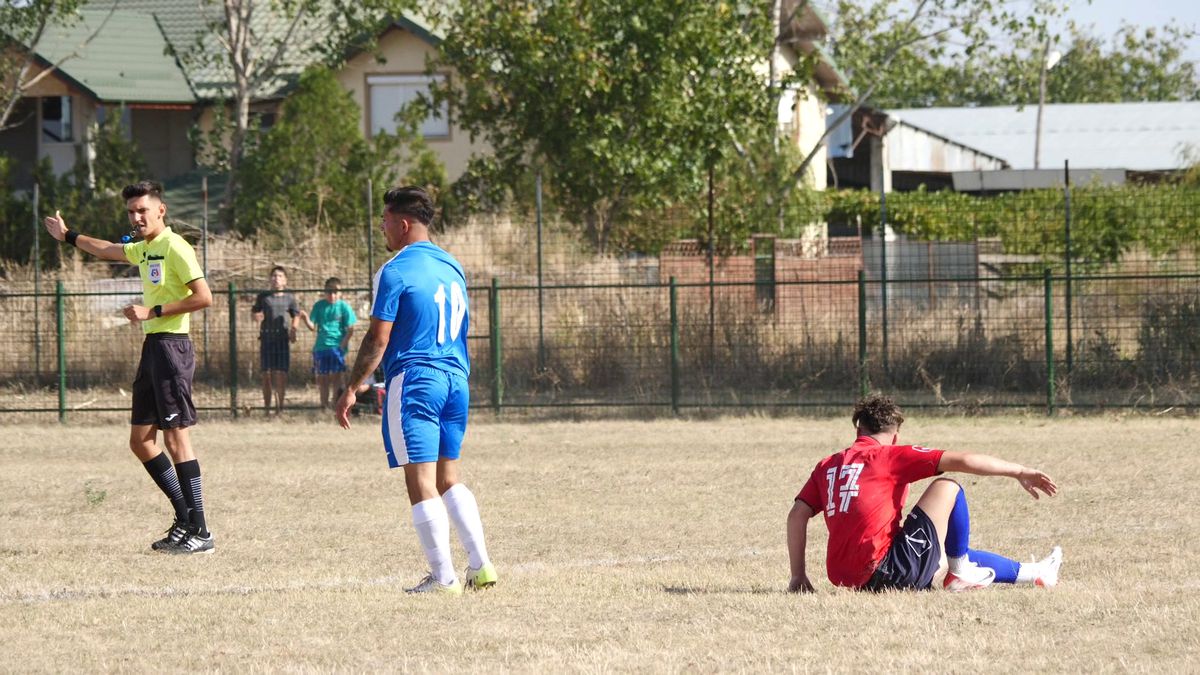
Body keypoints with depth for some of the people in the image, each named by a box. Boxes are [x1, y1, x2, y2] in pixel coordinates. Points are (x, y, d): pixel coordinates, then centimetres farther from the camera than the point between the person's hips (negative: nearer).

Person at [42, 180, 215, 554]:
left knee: (176, 437, -11)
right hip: (152, 348, 10)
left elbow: (204, 297, -20)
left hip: (171, 346, -10)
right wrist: (68, 236, 50)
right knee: (141, 441, 10)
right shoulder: (144, 249, 16)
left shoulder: (174, 247, -11)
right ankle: (186, 518, 16)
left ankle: (199, 531, -11)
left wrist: (153, 312, -17)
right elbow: (106, 250, 37)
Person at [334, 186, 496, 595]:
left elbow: (378, 339, -11)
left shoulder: (395, 272, -9)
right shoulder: (452, 268, 15)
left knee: (421, 482, -5)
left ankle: (443, 577, -8)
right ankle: (480, 566, 6)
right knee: (448, 479, 14)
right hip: (456, 378, 8)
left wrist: (352, 389, -4)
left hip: (414, 381, -8)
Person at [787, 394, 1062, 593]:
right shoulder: (890, 456, 0)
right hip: (883, 571, -7)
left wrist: (798, 575, 11)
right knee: (947, 488, 6)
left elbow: (797, 515, 7)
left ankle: (1030, 572, 38)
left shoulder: (827, 466, 16)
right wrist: (1020, 472, 2)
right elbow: (961, 461, -4)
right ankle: (960, 573, 14)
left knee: (958, 552, 27)